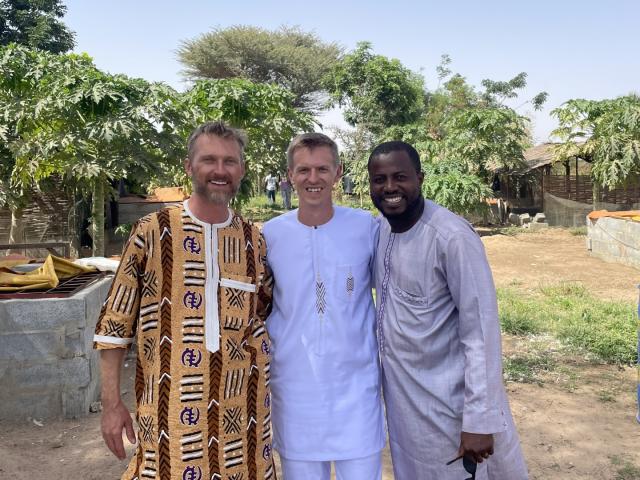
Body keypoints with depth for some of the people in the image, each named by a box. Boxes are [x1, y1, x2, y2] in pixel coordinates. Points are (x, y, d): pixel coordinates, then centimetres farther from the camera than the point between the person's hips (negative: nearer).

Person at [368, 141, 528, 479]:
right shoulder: (378, 229, 0)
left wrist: (479, 419, -22)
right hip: (400, 398, 7)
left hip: (448, 403, -6)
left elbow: (481, 332, -21)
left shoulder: (452, 237, -22)